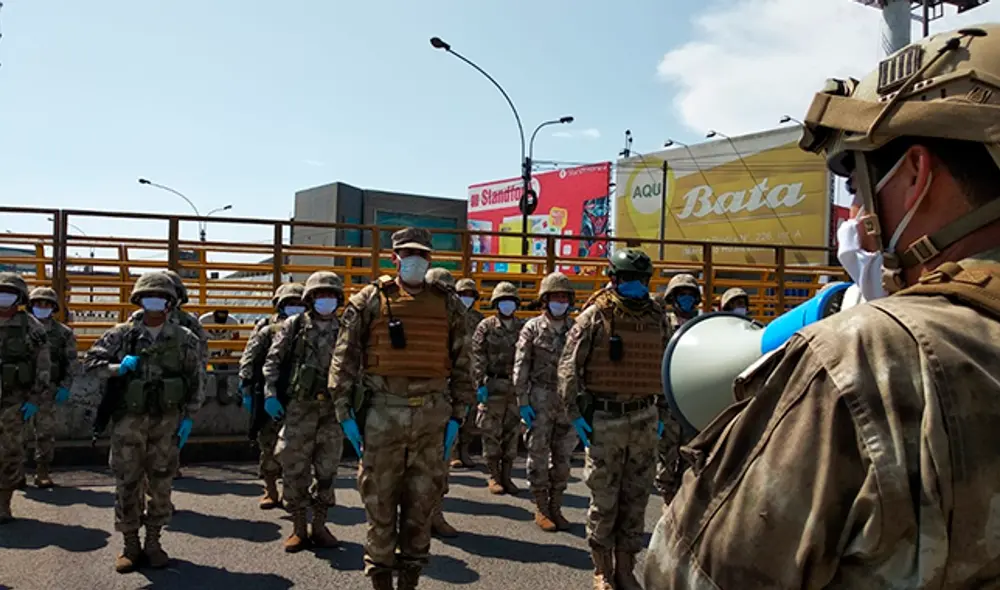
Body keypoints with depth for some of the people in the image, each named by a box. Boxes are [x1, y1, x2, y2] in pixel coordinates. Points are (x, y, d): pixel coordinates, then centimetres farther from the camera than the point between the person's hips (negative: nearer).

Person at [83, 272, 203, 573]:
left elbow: (195, 382, 3)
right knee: (127, 484, 6)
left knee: (160, 484, 7)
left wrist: (189, 417, -2)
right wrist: (118, 368, -16)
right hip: (129, 420, 0)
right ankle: (130, 545, 20)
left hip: (167, 421, 0)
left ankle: (153, 542, 22)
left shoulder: (184, 339, 0)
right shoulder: (121, 334, -1)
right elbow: (90, 362, 2)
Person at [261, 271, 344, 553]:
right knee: (295, 468, 2)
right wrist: (270, 394, -8)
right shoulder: (294, 326, 3)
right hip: (300, 406, -2)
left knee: (327, 469, 7)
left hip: (332, 408, 2)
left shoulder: (343, 330, 9)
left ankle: (320, 526, 20)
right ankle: (299, 528, 14)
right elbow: (272, 361, 2)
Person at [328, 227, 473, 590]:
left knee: (422, 500, 11)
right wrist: (344, 411, -3)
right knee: (380, 500, 7)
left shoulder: (448, 305, 8)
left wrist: (457, 415, 4)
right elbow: (344, 358, 1)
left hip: (432, 414, 2)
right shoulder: (370, 300, 2)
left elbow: (461, 364, 9)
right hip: (384, 411, -2)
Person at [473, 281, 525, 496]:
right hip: (493, 387, -3)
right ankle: (494, 477, 12)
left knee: (512, 434, 7)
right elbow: (478, 358, -4)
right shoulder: (486, 327, 1)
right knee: (491, 434, 1)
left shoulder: (523, 327, 11)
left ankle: (506, 477, 17)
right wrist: (480, 384, -12)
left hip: (516, 388, 3)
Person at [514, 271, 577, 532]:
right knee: (538, 454, 2)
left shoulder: (575, 329, 7)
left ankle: (556, 507, 20)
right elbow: (521, 368, -3)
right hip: (540, 399, -3)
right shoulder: (533, 328, -1)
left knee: (562, 456, 8)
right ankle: (541, 508, 13)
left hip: (567, 400, 3)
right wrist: (523, 402, -9)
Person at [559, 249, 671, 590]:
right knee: (604, 500, 4)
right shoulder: (596, 316, -5)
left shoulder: (657, 318, 9)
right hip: (604, 419, -4)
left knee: (635, 499, 10)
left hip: (644, 420, 4)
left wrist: (663, 413, 13)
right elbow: (569, 365, -6)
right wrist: (575, 413, -10)